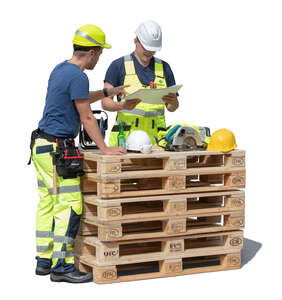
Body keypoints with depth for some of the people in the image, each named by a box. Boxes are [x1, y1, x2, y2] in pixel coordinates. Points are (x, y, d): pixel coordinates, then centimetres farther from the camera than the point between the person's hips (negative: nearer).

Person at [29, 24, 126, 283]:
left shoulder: (60, 70, 14)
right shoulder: (78, 76, -15)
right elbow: (87, 118, -13)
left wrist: (109, 92, 31)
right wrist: (105, 149, -8)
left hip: (41, 145, 10)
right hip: (56, 148, -10)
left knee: (48, 203, 12)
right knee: (70, 206, -8)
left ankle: (44, 261, 16)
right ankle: (61, 266, -6)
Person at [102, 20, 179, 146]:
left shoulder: (164, 67, 16)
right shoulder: (119, 66, 6)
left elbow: (172, 108, 18)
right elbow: (105, 102, 1)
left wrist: (172, 101, -6)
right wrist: (123, 105, -19)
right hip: (126, 136, -2)